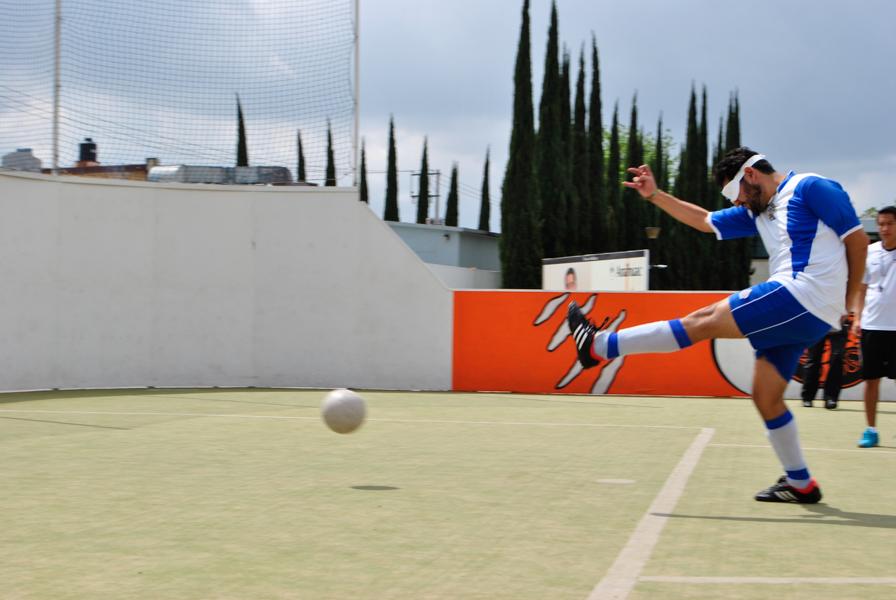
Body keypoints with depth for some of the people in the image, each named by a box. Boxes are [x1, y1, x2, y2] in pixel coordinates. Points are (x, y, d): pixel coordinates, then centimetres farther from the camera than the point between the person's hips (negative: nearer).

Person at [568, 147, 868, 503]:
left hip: (803, 296, -10)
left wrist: (848, 302, -3)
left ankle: (600, 346, -9)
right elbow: (705, 221, 27)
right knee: (765, 397, 9)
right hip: (792, 313, 10)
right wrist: (654, 195, 18)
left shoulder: (810, 188, -4)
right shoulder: (757, 211, 22)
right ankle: (800, 484, 16)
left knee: (704, 321, -10)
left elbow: (857, 239, -6)